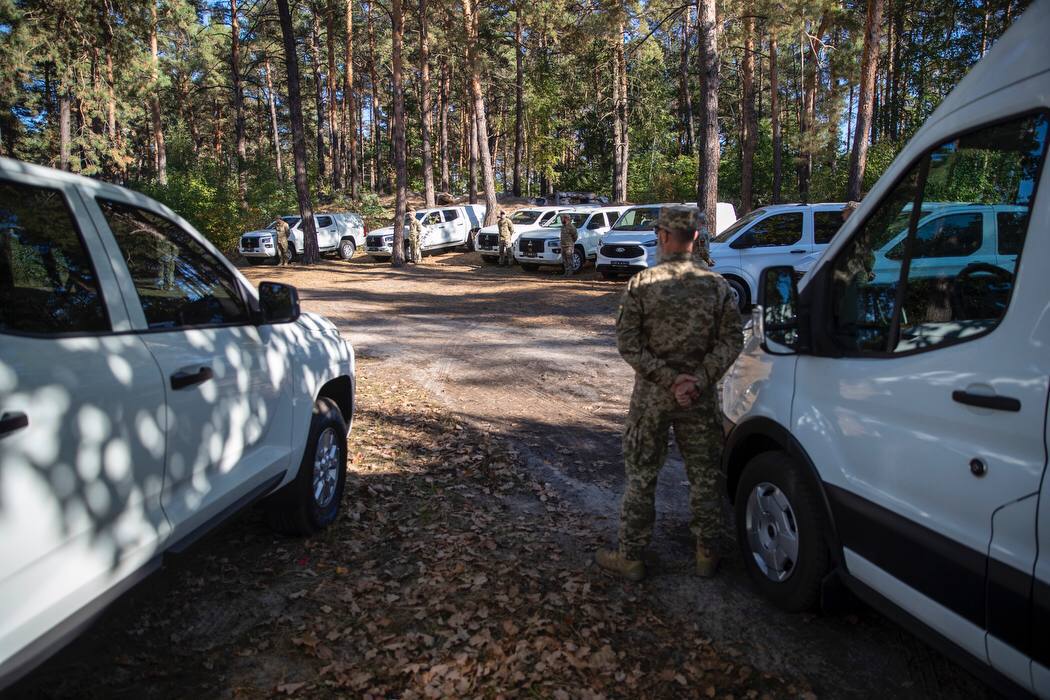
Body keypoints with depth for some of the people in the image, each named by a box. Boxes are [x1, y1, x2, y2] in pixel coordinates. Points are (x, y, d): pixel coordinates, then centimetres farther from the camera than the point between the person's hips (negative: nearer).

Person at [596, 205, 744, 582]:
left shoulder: (642, 283, -9)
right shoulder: (717, 285, -1)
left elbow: (627, 342, -13)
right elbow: (732, 340, -5)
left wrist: (669, 378, -12)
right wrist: (698, 379, -10)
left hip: (651, 395, -2)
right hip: (700, 397, 2)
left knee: (641, 476, 9)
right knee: (704, 476, 15)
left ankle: (630, 557, 18)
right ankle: (706, 554, 27)